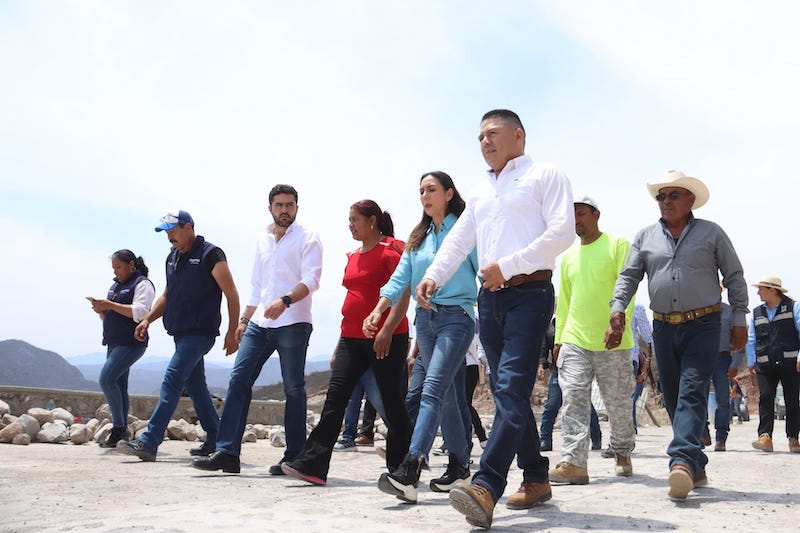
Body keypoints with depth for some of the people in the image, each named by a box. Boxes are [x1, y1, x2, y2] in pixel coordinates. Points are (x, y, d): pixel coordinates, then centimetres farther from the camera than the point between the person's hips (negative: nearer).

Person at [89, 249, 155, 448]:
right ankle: (121, 431, 12)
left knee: (106, 379, -18)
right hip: (114, 343, 9)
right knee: (118, 386, 8)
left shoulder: (142, 284, -5)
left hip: (131, 343, -9)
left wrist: (110, 305, -20)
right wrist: (101, 310, 1)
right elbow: (109, 317, 23)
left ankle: (119, 427, -10)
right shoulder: (116, 286, 21)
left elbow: (140, 312, -20)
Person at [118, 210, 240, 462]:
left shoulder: (210, 254, -9)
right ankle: (214, 440, 23)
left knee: (172, 380, -16)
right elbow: (167, 295, 24)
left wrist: (232, 332, -12)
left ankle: (148, 443, -18)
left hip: (200, 332, -9)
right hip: (180, 332, 9)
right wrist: (148, 319, 10)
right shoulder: (172, 257, 15)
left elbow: (231, 294, -10)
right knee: (195, 386, 12)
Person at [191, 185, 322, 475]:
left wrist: (285, 301, -29)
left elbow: (311, 279, -14)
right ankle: (227, 452, -1)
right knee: (238, 380, -3)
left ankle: (294, 456, 10)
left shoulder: (307, 238, -1)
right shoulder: (262, 239, 19)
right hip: (259, 323, 6)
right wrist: (244, 319, 18)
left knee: (293, 388, 0)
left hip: (293, 323, -6)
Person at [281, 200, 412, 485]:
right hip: (352, 338, 8)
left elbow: (403, 296, -14)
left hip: (386, 340, -7)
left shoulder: (390, 251, -7)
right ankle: (311, 464, -5)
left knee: (392, 403, 2)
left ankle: (399, 470, 15)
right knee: (335, 398, -2)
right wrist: (341, 343, 22)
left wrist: (387, 330, -25)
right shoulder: (353, 257, 18)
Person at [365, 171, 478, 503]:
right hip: (425, 318, 6)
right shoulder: (417, 237, 16)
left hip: (456, 317, -6)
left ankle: (408, 472, -28)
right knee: (447, 396, 11)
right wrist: (377, 311, -3)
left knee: (433, 389, -19)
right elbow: (400, 279, 10)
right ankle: (460, 463, 23)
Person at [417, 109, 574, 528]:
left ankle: (486, 486, -27)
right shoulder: (481, 192, 23)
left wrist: (506, 266, -15)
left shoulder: (545, 176, 2)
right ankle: (536, 479, 18)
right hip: (489, 297, 7)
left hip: (529, 293, -7)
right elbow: (458, 240, 17)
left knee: (511, 387, -18)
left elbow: (562, 232, -10)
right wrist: (433, 275, -2)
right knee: (508, 392, 8)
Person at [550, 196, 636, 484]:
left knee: (618, 403, 7)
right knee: (574, 401, -7)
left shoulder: (617, 245, 1)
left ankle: (622, 453, 29)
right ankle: (573, 463, -9)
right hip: (574, 341, 4)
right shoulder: (569, 255, 16)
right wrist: (559, 337, 17)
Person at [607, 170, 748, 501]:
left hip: (703, 326, -3)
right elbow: (629, 276, 6)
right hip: (663, 328, 4)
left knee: (692, 392, -16)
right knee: (673, 399, 5)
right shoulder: (645, 237, 12)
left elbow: (734, 277, 9)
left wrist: (739, 319, 4)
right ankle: (697, 467, 15)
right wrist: (617, 310, -10)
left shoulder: (711, 233, 6)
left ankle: (682, 461, -27)